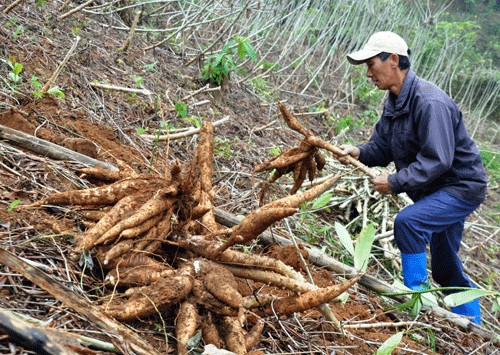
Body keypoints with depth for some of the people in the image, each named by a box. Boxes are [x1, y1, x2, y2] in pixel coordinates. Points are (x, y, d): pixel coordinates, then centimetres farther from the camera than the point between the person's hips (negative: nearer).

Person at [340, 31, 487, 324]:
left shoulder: (430, 102, -27)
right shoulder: (394, 102, 3)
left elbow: (436, 160, -32)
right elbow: (381, 147, 4)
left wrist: (396, 183, -29)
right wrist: (359, 152, -16)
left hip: (462, 187, -10)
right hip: (437, 189, 10)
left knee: (408, 221, -29)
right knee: (446, 270, 18)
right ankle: (472, 325, 37)